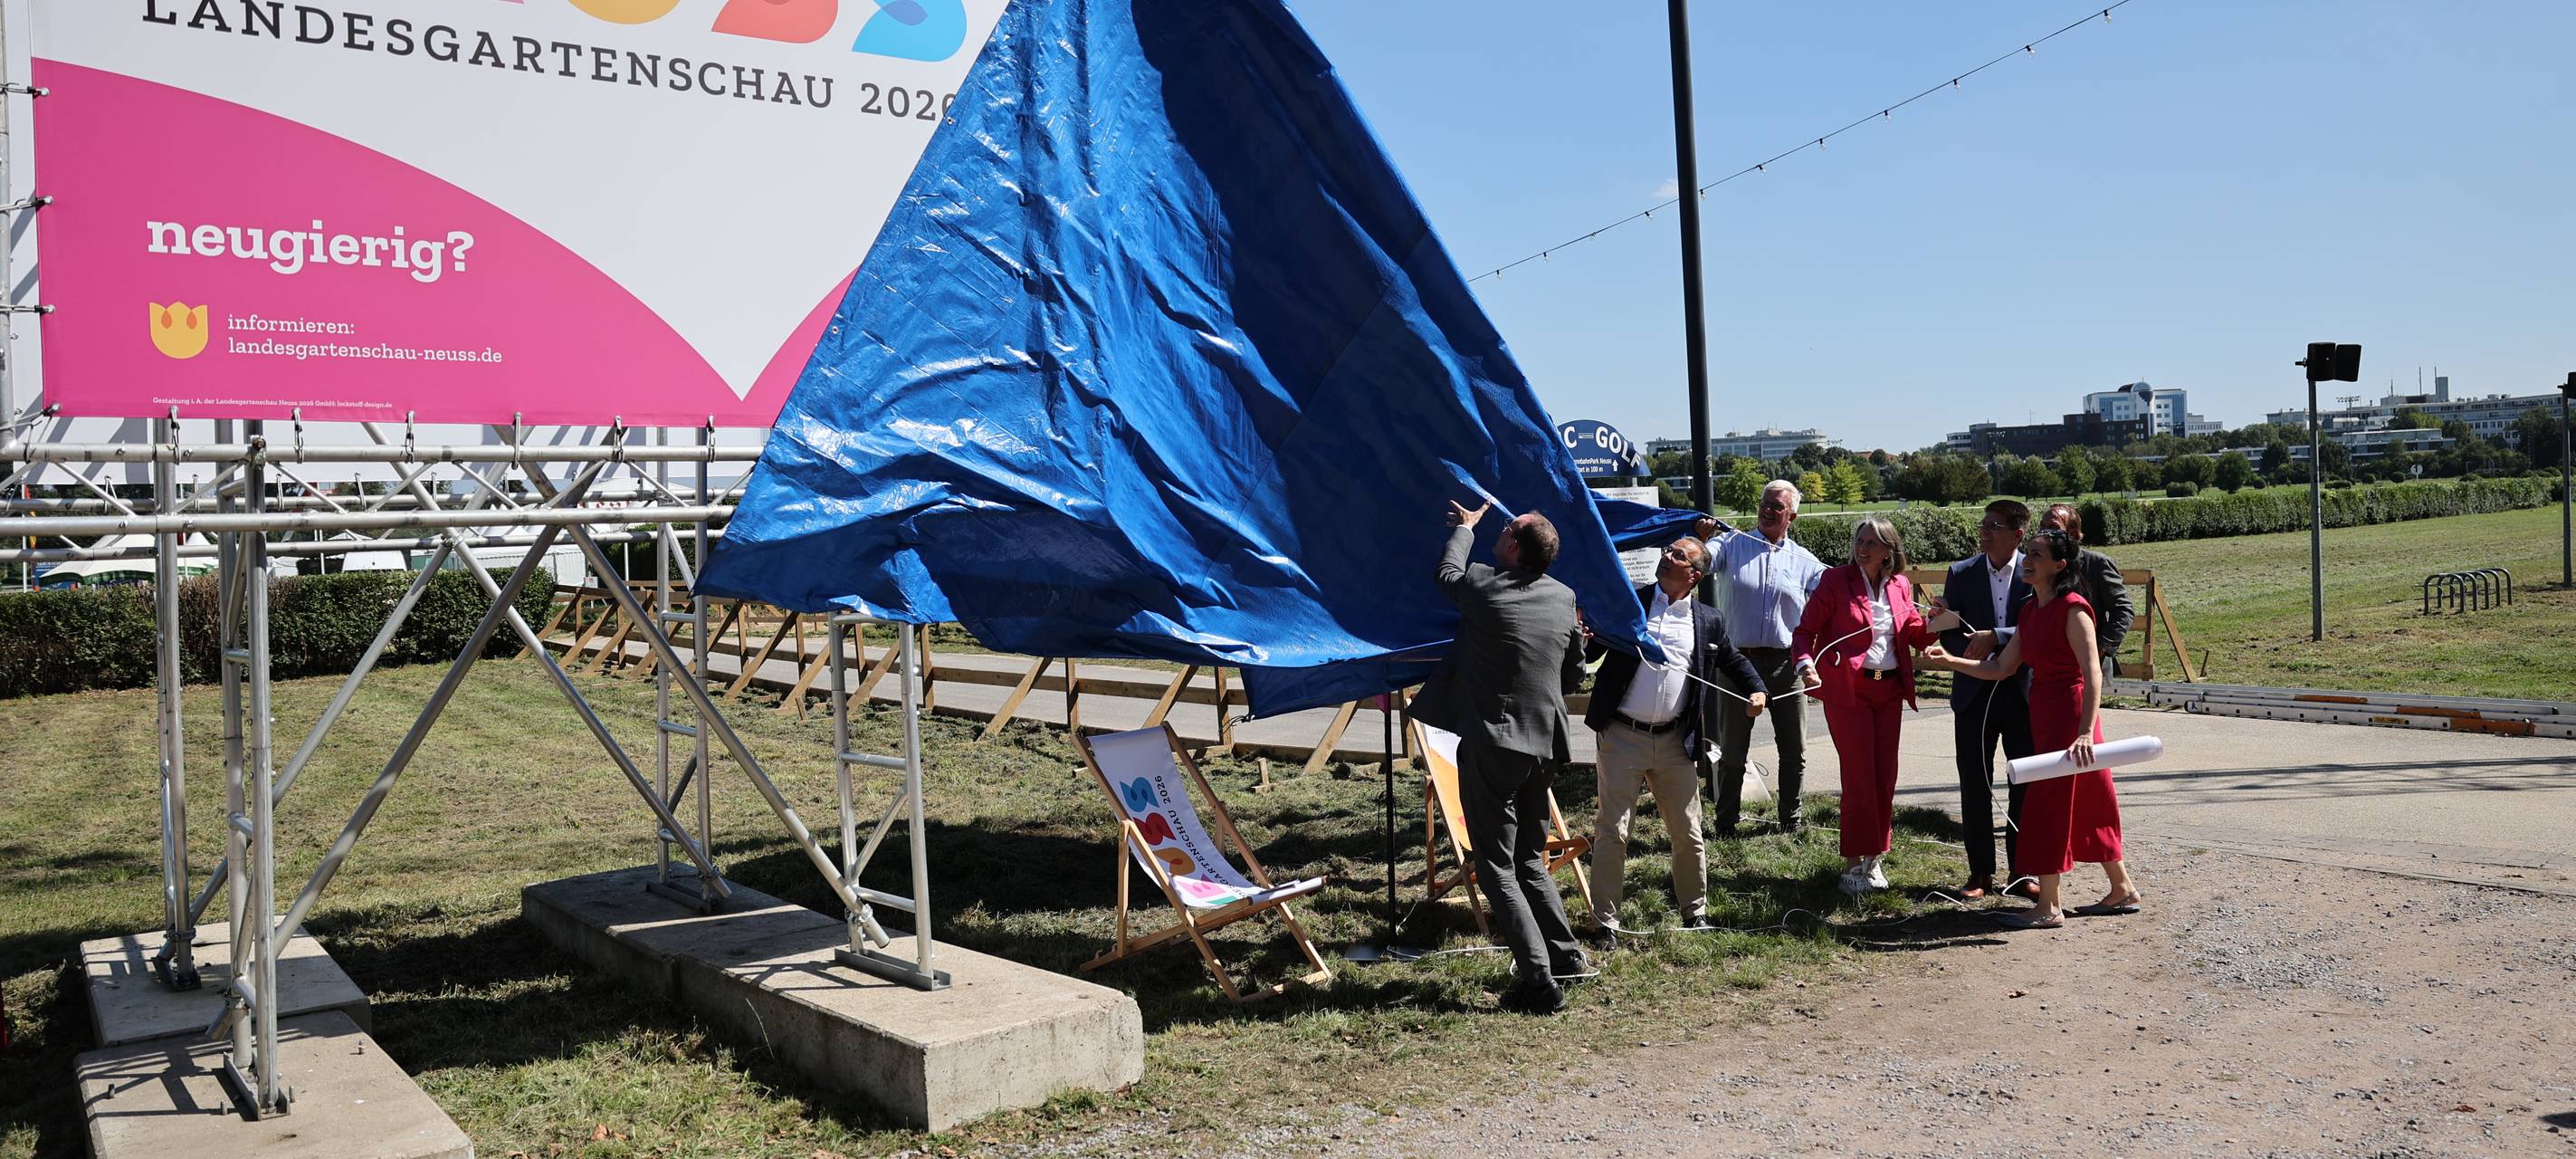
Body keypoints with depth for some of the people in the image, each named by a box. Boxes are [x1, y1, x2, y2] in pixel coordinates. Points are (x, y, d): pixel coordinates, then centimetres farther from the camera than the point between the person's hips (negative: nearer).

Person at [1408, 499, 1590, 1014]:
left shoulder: (1482, 586, -11)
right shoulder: (1564, 598, 5)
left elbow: (1447, 572, 14)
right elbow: (1574, 677, 15)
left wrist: (1464, 527, 31)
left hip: (1490, 745, -6)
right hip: (1543, 746, 6)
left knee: (1497, 867, -1)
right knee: (1530, 859, 22)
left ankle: (1540, 981, -5)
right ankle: (1565, 956, 24)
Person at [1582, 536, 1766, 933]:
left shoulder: (1708, 621, 7)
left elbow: (1733, 660, 23)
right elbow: (1590, 651, 3)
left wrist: (1757, 691, 5)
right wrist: (1583, 640, -19)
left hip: (1675, 741, 2)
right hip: (1622, 737, -2)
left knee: (1688, 833, 10)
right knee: (1612, 832, -1)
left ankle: (1695, 912, 29)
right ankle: (1605, 922, 8)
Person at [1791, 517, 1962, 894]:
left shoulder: (1900, 585, 8)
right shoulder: (1836, 581, -6)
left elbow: (1913, 632, 14)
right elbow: (1806, 630, -6)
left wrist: (1935, 625, -8)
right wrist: (1805, 664, -24)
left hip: (1889, 689, 5)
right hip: (1847, 690, -5)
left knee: (1885, 776, 9)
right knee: (1859, 776, -6)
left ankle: (1874, 856, 22)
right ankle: (1853, 863, 3)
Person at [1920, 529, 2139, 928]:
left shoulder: (2073, 610, -16)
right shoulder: (2032, 610, 11)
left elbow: (2093, 674, -23)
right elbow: (2001, 668, 12)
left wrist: (2085, 732, -31)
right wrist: (1949, 661, 1)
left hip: (2070, 713, -9)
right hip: (2043, 715, 9)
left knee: (2046, 805, -6)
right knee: (2084, 806, 16)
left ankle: (2048, 908, 1)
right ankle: (2123, 890, 29)